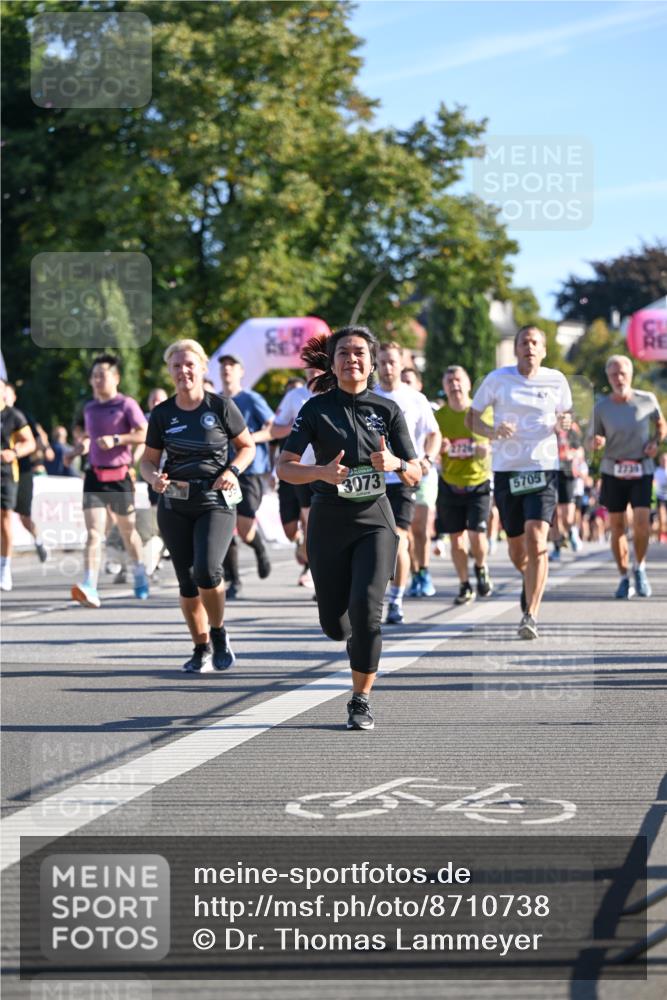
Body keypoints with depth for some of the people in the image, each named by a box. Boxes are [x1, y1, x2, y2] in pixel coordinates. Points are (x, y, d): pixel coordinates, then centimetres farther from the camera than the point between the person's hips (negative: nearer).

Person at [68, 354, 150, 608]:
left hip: (119, 477, -3)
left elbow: (145, 434, -14)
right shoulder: (89, 408, 12)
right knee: (93, 534, -11)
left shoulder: (127, 405, -6)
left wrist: (116, 439, -24)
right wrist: (78, 449, 8)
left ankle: (140, 574, 39)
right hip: (94, 477, 3)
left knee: (127, 530, 13)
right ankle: (89, 589, -23)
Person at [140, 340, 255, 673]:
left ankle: (219, 634, 3)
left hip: (216, 503, -3)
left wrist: (232, 471, -11)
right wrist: (154, 477, -11)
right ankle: (202, 649, 19)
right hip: (174, 505, 3)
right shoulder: (162, 414, 4)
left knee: (207, 570, -22)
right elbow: (149, 459, 12)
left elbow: (247, 447, 8)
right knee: (187, 582, 4)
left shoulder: (221, 407, -2)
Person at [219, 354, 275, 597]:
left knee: (245, 529, -10)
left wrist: (250, 438, -17)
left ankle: (260, 550, 25)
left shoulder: (252, 400, -1)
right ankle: (233, 581, 6)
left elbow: (274, 428, -3)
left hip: (250, 470, -4)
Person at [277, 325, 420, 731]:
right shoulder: (317, 409, -1)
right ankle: (361, 642, 41)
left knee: (365, 607, -20)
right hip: (329, 522, 1)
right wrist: (322, 472, -22)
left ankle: (361, 699, -6)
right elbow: (285, 467, -4)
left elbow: (415, 475, 4)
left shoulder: (387, 409, 2)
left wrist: (395, 464, -19)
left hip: (375, 520, 0)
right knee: (335, 625, 2)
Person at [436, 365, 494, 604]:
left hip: (478, 482, -2)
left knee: (477, 536, -11)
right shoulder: (439, 416, 1)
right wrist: (438, 448, -17)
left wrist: (487, 448, -16)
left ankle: (481, 568, 21)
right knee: (456, 538, 4)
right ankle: (465, 585, 21)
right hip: (450, 484, 2)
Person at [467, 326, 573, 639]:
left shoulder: (556, 381, 4)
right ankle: (530, 580, 45)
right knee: (516, 548, 10)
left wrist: (562, 425, -7)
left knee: (536, 540, -18)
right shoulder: (497, 379, 2)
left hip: (543, 469, -1)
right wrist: (493, 432, -13)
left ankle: (531, 615, -17)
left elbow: (565, 417, 18)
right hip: (506, 471, 1)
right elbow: (471, 418, 7)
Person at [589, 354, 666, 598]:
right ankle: (624, 578, 15)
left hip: (642, 470, -1)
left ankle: (639, 569, 9)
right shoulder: (601, 407, -3)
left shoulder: (647, 400, -3)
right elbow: (594, 440, 5)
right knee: (617, 526, 2)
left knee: (642, 521, -14)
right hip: (613, 471, 1)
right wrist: (597, 442, -18)